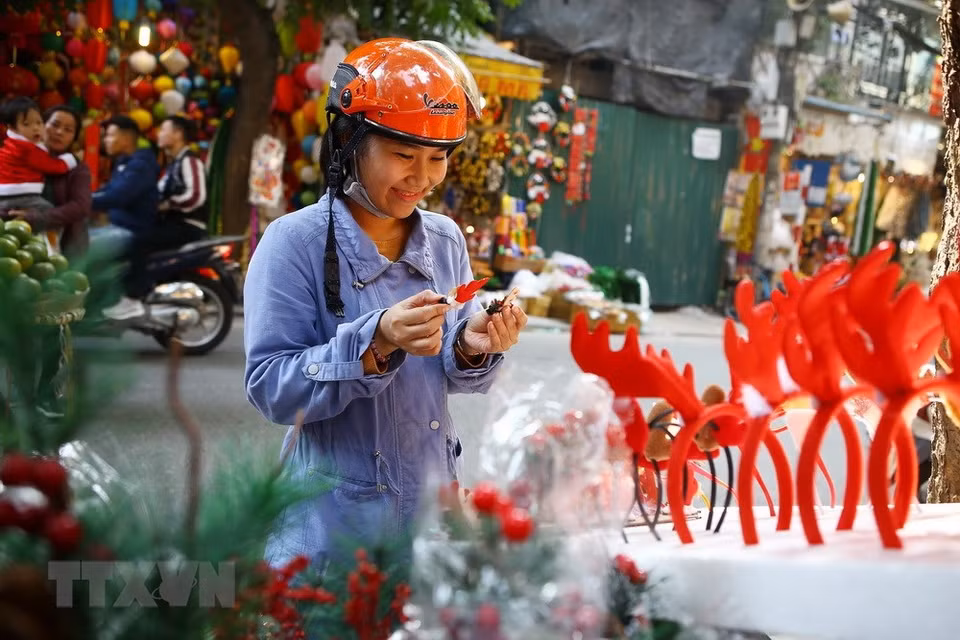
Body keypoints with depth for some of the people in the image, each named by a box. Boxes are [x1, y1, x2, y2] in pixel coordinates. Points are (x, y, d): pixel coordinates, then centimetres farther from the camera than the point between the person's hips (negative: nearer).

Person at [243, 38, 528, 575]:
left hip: (429, 510, 5)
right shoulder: (294, 243, -15)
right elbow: (269, 389, -20)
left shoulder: (446, 240, 1)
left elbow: (447, 376, 7)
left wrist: (472, 347, -15)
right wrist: (373, 344, -32)